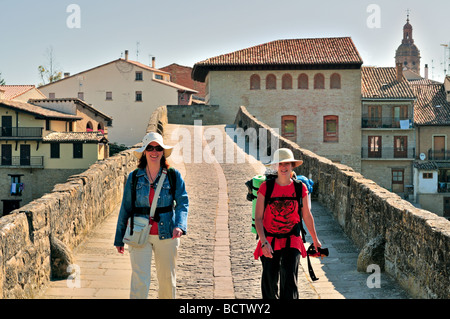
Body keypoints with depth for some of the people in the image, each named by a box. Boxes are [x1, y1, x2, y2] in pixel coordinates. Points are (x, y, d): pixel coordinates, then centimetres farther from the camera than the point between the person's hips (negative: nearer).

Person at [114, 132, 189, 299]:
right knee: (139, 282, -8)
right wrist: (119, 238, 10)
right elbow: (125, 208, 7)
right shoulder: (134, 177, 2)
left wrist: (180, 225, -26)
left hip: (167, 235, 1)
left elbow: (183, 203, -6)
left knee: (167, 280, 12)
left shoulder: (174, 175, 0)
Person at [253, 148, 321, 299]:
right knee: (269, 281, 9)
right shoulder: (265, 187, -5)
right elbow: (258, 218, -7)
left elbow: (307, 215, 12)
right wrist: (264, 242, -19)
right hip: (269, 242, 0)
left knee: (289, 278, -14)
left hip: (291, 241, 0)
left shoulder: (300, 188, -1)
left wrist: (315, 240, 20)